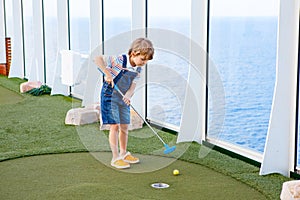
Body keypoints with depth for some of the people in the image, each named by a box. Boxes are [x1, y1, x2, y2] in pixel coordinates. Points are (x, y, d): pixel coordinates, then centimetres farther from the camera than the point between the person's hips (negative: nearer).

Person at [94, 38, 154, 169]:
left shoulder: (138, 69, 1)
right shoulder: (119, 60, -21)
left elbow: (133, 86, -3)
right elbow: (97, 59, -26)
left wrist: (128, 95, -23)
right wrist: (107, 73, -31)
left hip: (123, 99, 7)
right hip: (110, 97, -7)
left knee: (124, 126, 13)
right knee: (115, 126, -7)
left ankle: (123, 153, 30)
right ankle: (115, 158, 1)